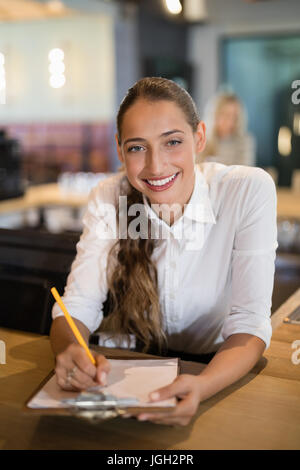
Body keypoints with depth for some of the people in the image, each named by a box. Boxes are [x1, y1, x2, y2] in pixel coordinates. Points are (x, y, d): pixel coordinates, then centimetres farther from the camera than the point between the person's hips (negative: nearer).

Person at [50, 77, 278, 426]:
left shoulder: (249, 190, -19)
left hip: (218, 369, -2)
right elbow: (78, 305, -12)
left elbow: (249, 324, -20)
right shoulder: (108, 198, -10)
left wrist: (201, 385, -40)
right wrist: (70, 352, -35)